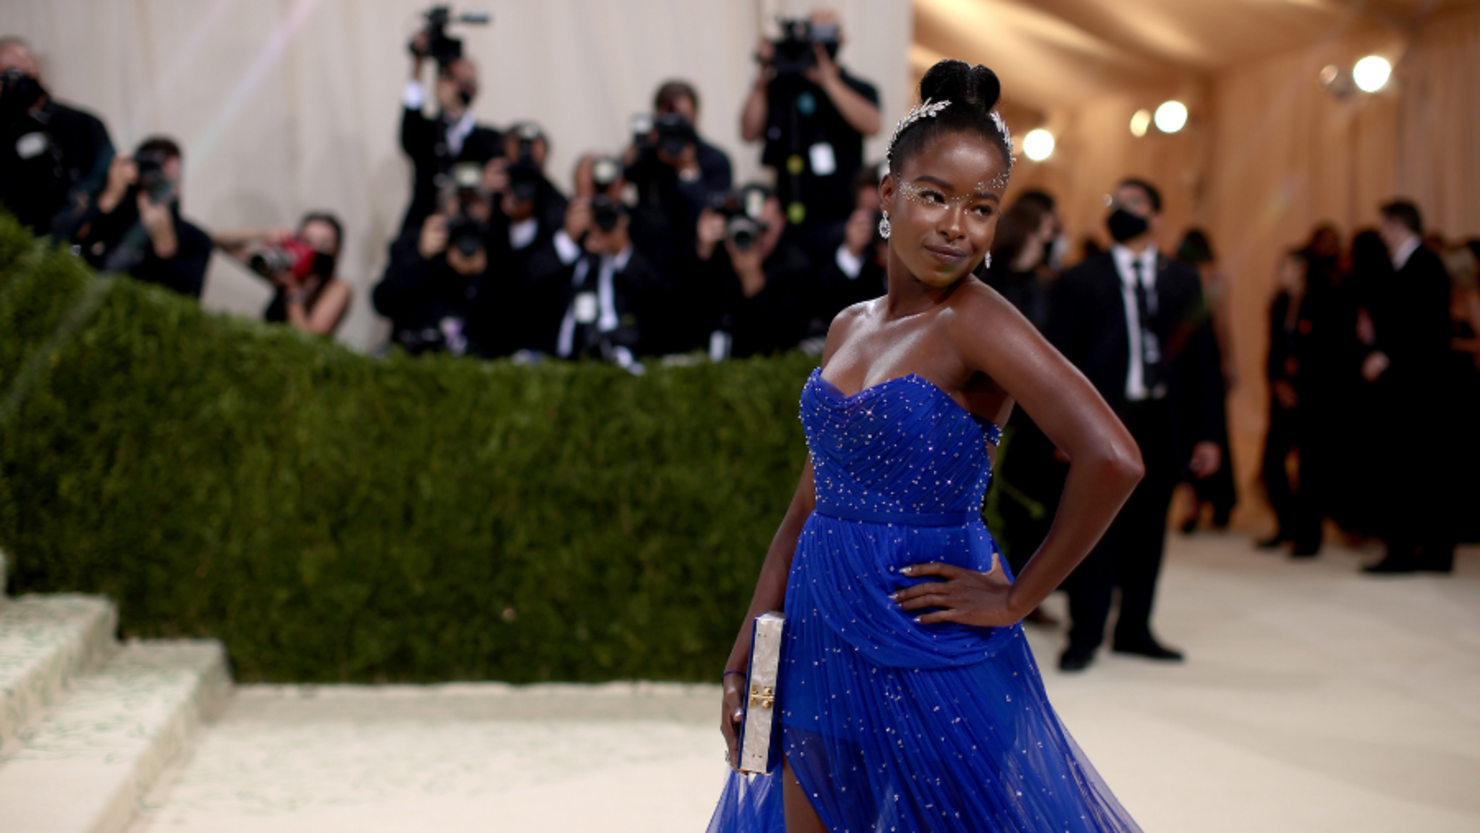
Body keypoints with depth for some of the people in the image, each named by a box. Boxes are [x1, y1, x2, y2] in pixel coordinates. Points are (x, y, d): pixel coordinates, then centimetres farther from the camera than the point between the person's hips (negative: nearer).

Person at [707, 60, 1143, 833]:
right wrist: (743, 658, 9)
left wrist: (1015, 599, -17)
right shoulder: (851, 326, 8)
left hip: (930, 657, -6)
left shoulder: (974, 320, -13)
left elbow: (1112, 458, -27)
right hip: (819, 646, 7)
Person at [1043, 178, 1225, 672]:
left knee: (1147, 533, 9)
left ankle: (1134, 629, 20)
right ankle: (1085, 635, 6)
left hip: (1163, 425, 3)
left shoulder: (1183, 282, 13)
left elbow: (1201, 358, 10)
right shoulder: (1079, 281, 5)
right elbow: (1059, 358, 1)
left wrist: (1207, 433, 4)